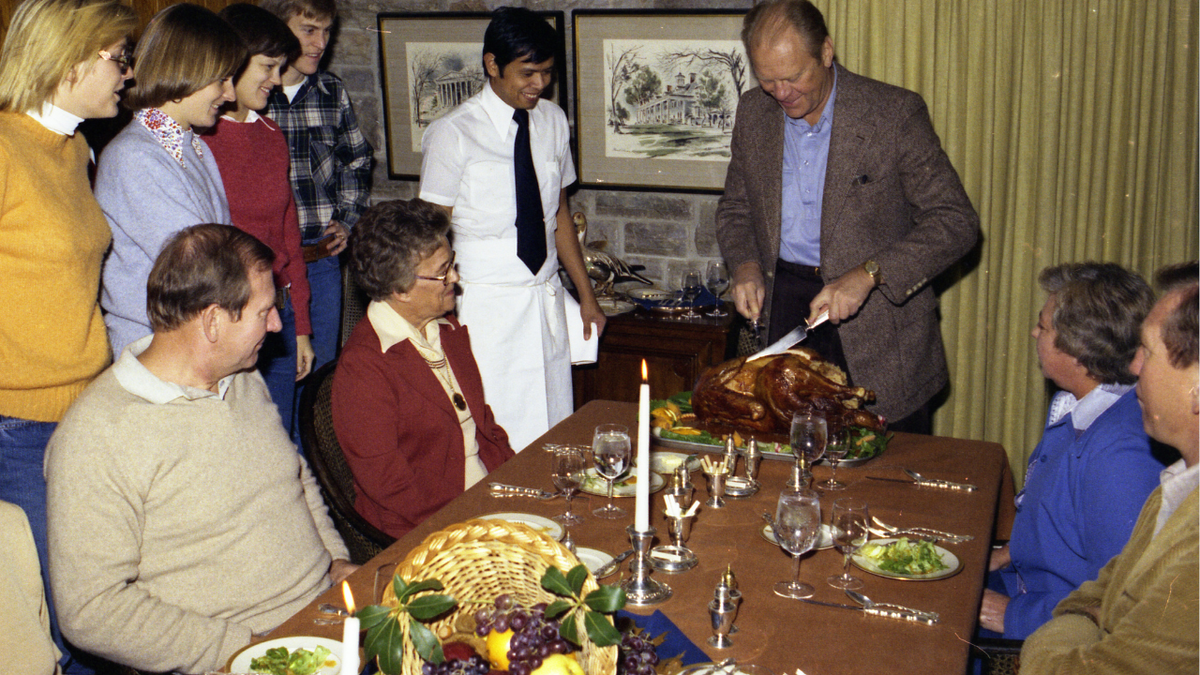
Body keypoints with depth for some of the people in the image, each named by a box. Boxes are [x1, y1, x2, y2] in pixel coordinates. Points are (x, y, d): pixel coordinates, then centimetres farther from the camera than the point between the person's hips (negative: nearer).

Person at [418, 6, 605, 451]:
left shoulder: (553, 121, 8)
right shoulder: (453, 134, -7)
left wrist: (586, 294, 15)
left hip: (546, 299, 5)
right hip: (485, 304, -5)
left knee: (554, 427, 6)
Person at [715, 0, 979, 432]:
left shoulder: (896, 113, -11)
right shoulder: (753, 112, 4)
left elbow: (957, 222, -12)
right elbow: (735, 208, 16)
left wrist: (868, 274, -23)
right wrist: (745, 264, -5)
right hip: (784, 308, 3)